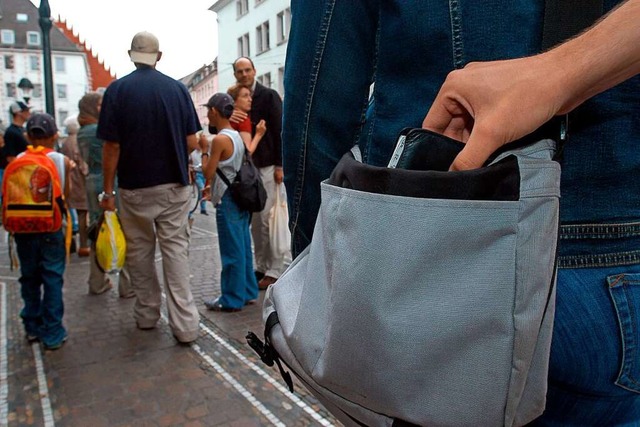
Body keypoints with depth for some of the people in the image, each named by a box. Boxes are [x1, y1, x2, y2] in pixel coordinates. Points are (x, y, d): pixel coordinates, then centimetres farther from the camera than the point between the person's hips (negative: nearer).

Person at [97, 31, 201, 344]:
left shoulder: (117, 90, -4)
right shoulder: (177, 88, 1)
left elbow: (112, 146, -7)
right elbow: (192, 142, 0)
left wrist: (108, 190, 0)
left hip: (135, 187, -1)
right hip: (174, 186, 1)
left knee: (139, 250, 14)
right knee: (176, 249, 3)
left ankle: (147, 314, 26)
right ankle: (185, 323, -1)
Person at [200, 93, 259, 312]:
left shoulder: (219, 139, -15)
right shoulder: (237, 136, 10)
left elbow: (208, 173, -13)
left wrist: (204, 150, -1)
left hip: (227, 200, -8)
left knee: (231, 250, -1)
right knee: (243, 247, 14)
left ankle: (232, 299, 8)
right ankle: (248, 292, 23)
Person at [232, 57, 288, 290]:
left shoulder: (268, 96, -1)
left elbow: (279, 131, -6)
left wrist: (280, 165, -12)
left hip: (267, 166, -5)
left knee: (269, 218, -5)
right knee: (255, 221, 8)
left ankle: (274, 270, 3)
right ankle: (261, 267, 18)